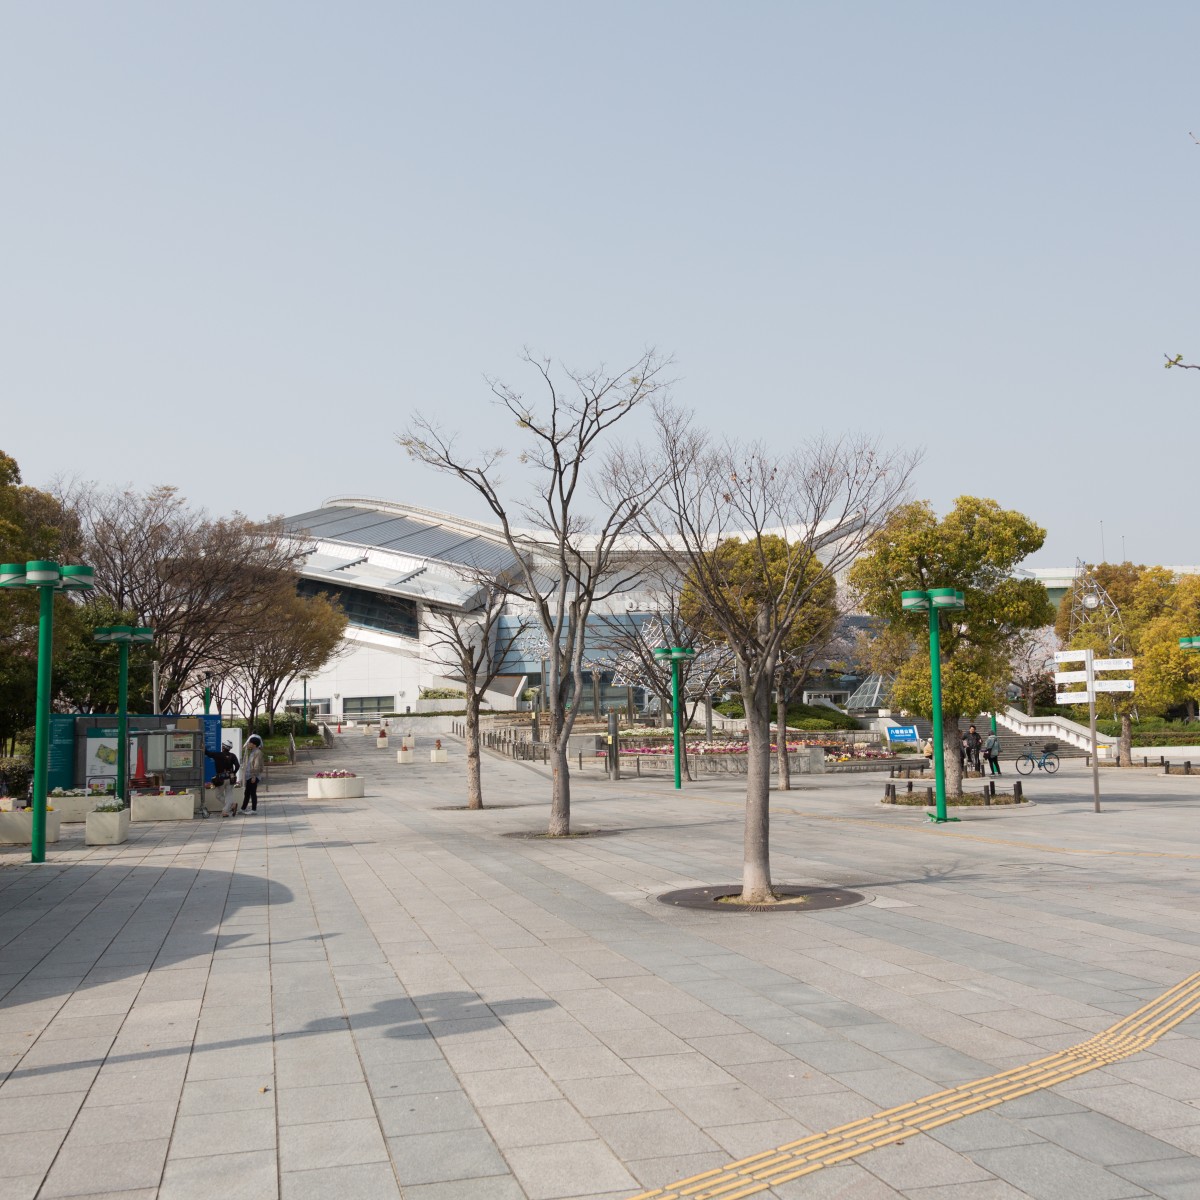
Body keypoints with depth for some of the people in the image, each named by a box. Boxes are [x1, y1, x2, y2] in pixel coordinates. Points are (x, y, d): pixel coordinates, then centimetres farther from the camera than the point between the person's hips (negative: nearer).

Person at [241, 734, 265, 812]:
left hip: (253, 776, -9)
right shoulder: (251, 752, 16)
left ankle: (254, 809, 0)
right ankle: (243, 809, 19)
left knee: (252, 792, -5)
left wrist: (254, 776, -21)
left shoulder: (258, 752, -14)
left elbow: (257, 765, -18)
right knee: (246, 793, 13)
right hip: (248, 775, 9)